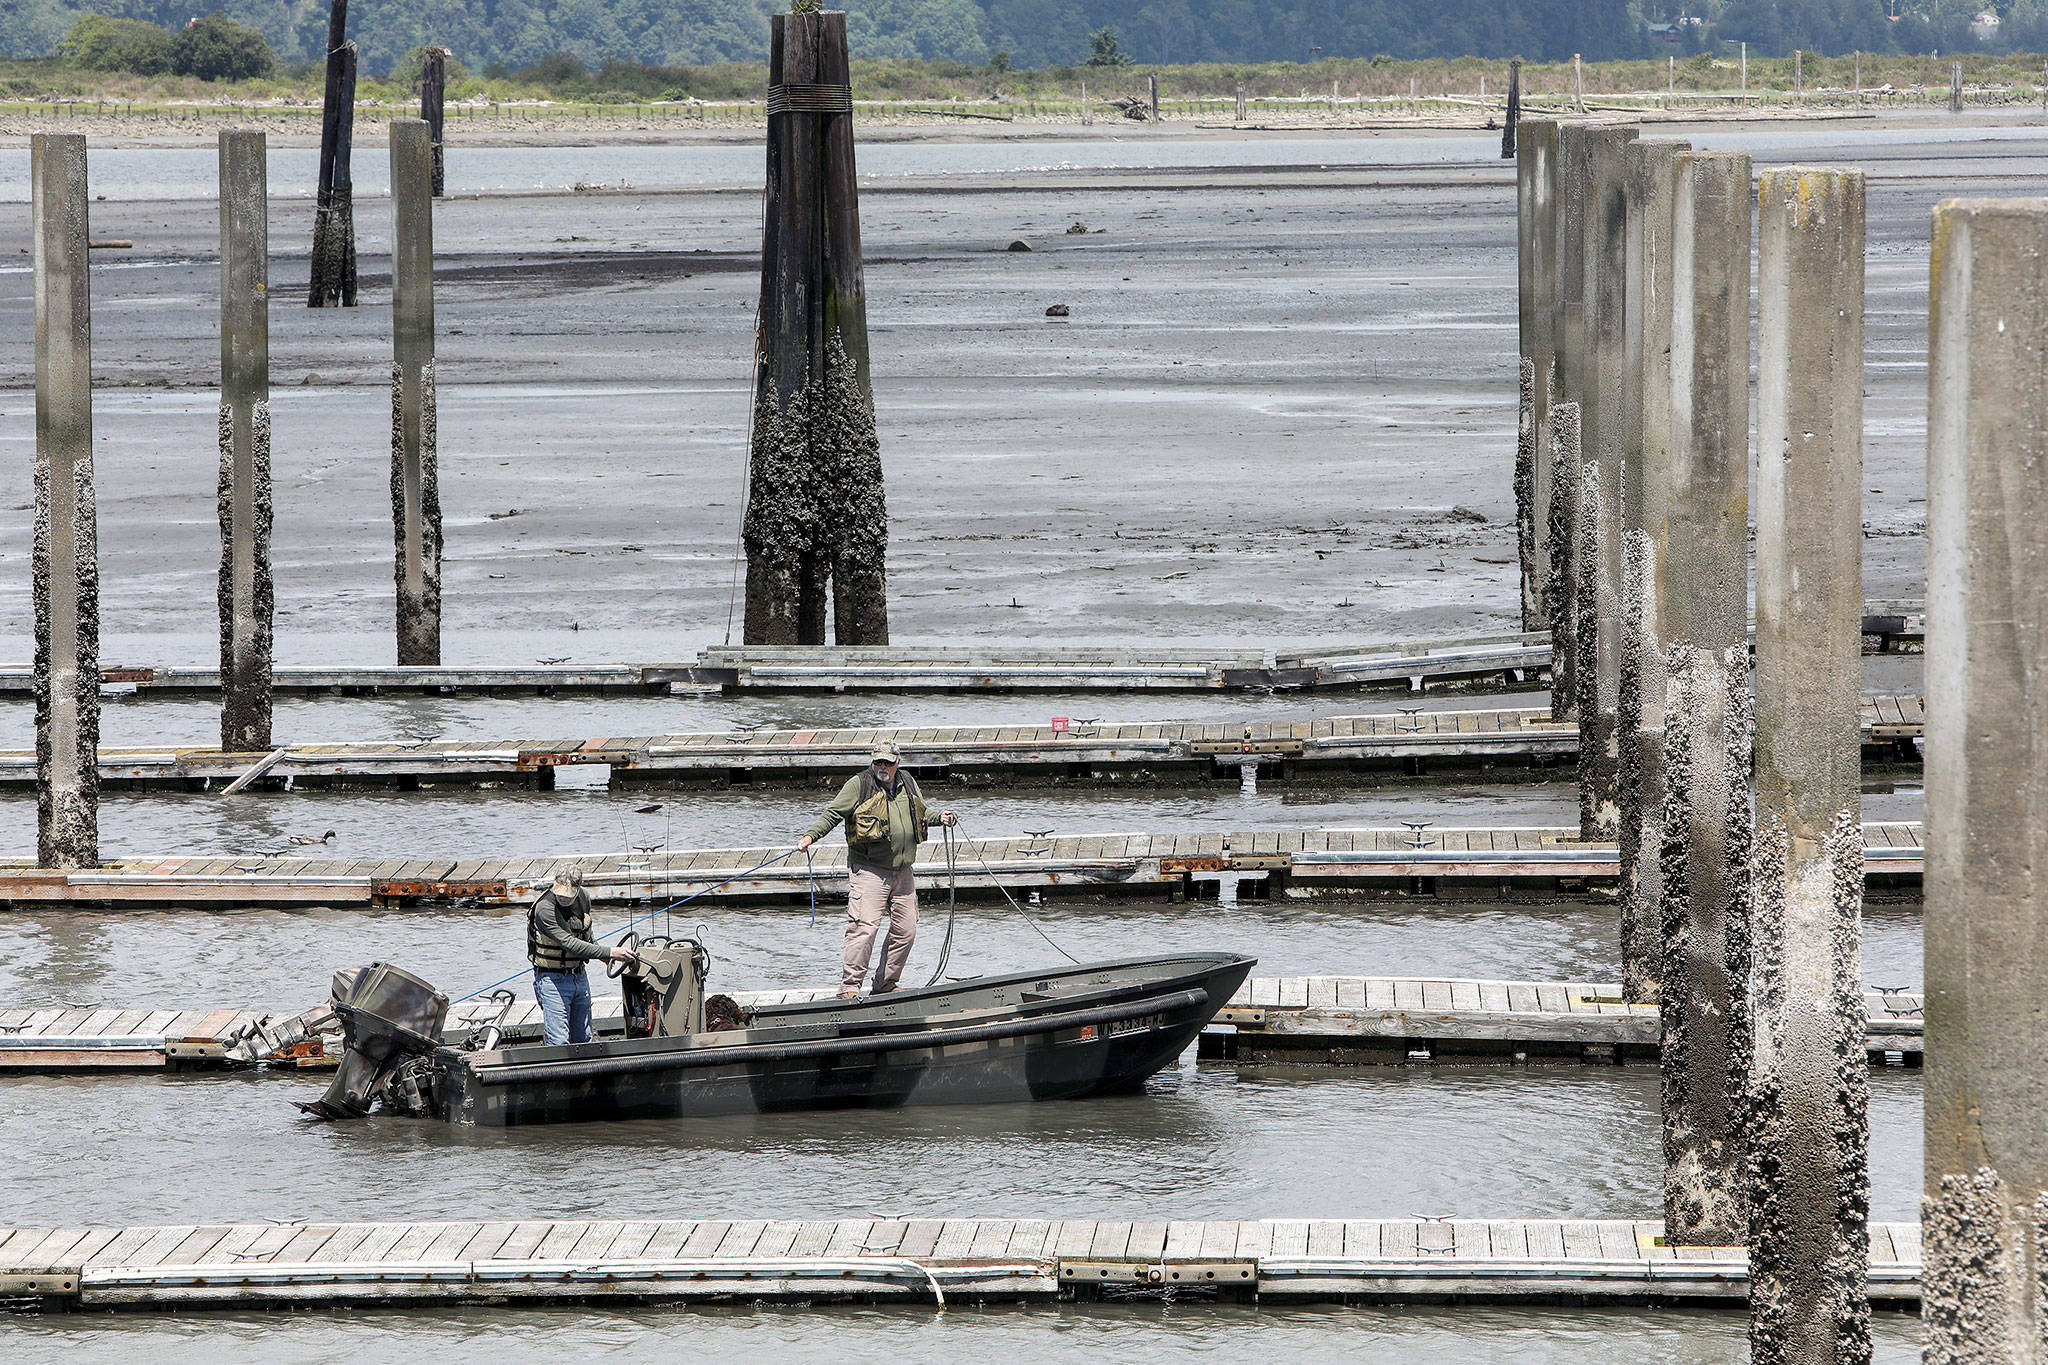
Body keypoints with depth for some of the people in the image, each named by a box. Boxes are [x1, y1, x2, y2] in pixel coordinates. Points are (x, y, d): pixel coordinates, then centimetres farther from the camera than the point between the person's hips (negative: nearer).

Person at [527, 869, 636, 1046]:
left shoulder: (584, 898, 0)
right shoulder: (544, 908, -23)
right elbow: (569, 944, -29)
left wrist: (602, 955, 10)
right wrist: (609, 953, -30)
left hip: (579, 976, 7)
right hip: (552, 978, -7)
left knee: (583, 1040, 10)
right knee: (559, 1045, -12)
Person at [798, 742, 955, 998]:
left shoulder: (908, 784, 14)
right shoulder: (859, 785, -2)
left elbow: (923, 813, 30)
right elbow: (832, 813, -4)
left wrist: (939, 817, 11)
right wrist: (811, 836, -17)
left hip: (902, 872, 6)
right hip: (868, 870, -6)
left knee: (905, 931, 6)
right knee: (865, 927, -17)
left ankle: (885, 984, 19)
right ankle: (849, 986, -14)